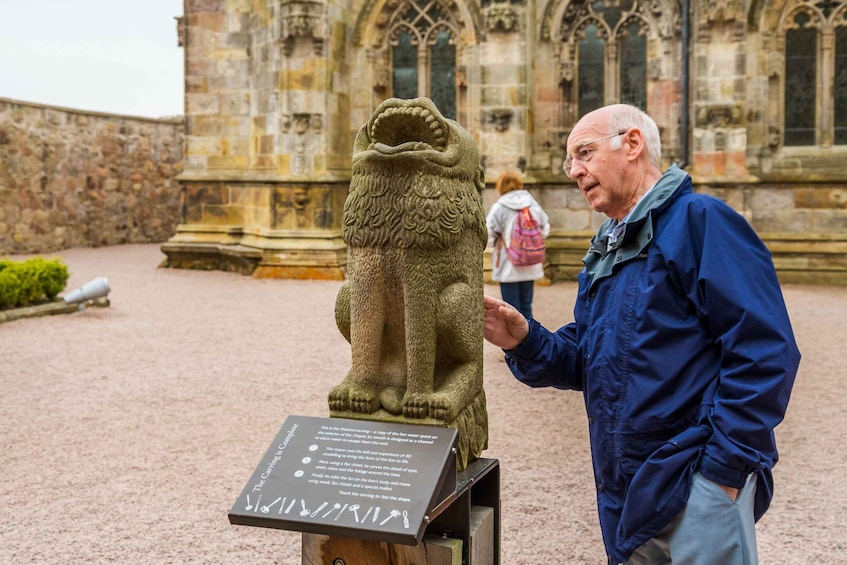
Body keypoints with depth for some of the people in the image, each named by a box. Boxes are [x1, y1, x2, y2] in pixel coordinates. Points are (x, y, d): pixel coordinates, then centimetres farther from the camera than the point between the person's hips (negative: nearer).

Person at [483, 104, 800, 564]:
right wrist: (524, 342, -4)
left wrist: (725, 466, -19)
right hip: (626, 491, 8)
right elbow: (583, 362, 15)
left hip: (698, 482, -8)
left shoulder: (699, 221, -12)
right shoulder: (605, 254, 15)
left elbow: (764, 352, -18)